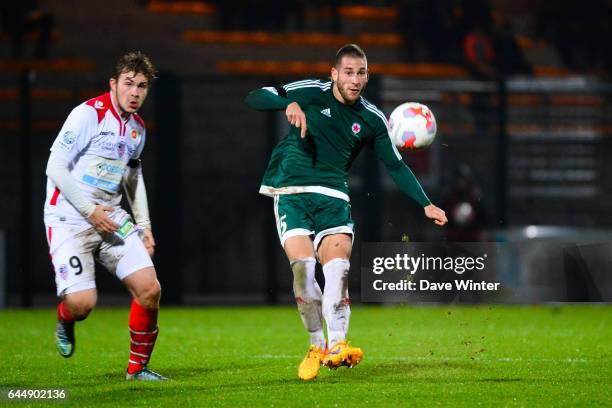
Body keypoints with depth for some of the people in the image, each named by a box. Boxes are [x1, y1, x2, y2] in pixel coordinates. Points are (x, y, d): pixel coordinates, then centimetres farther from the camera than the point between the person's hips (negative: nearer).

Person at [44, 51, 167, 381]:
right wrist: (90, 210, -19)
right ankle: (65, 320, 19)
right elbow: (55, 167, -15)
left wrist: (143, 224, 19)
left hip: (110, 216, 7)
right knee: (82, 303, -20)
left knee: (149, 289, -9)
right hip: (69, 218, -7)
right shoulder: (89, 113, -12)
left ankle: (138, 368, 9)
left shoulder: (137, 127, 12)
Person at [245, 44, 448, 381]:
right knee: (303, 267, -18)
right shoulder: (310, 93, -1)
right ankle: (316, 346, -1)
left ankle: (336, 347, -27)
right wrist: (289, 103, -25)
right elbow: (254, 98, -6)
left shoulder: (371, 119, 7)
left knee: (338, 267, -21)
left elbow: (395, 166, 14)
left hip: (332, 197, 2)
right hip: (291, 192, -2)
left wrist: (425, 204, 6)